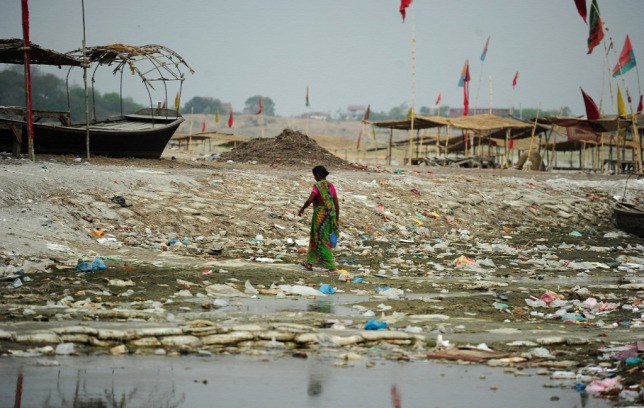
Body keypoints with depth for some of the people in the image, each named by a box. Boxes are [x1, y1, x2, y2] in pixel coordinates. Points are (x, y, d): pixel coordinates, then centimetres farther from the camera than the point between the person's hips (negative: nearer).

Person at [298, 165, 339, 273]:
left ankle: (332, 267, -6)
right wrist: (337, 219, 14)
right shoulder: (331, 186, 7)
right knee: (315, 238, 22)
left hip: (320, 215, -8)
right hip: (330, 215, 8)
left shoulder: (318, 186, -14)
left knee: (322, 241, -1)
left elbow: (309, 200, -21)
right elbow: (336, 204, 8)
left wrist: (302, 209, -3)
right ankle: (310, 262, 33)